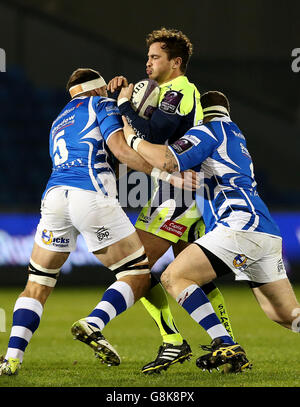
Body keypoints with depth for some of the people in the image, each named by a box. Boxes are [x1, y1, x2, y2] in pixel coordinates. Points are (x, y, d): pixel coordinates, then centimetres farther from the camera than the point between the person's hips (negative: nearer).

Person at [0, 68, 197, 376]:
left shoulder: (59, 121, 33)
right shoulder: (101, 105, 14)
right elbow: (120, 150, -1)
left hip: (54, 194, 6)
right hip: (92, 197, -6)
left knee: (38, 284, 14)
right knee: (138, 278, 3)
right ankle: (93, 325, -23)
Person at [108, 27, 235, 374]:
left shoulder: (179, 93, -12)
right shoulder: (182, 92, 20)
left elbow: (151, 135, -24)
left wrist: (125, 103, -12)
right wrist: (123, 90, 7)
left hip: (175, 192, -10)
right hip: (191, 194, 10)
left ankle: (174, 342, -12)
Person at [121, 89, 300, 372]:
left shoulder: (207, 130, 4)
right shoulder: (235, 134, 30)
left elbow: (168, 162, -12)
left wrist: (132, 137, 4)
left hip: (241, 225, -9)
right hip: (268, 234, 9)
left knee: (174, 277, -6)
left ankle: (225, 347, -20)